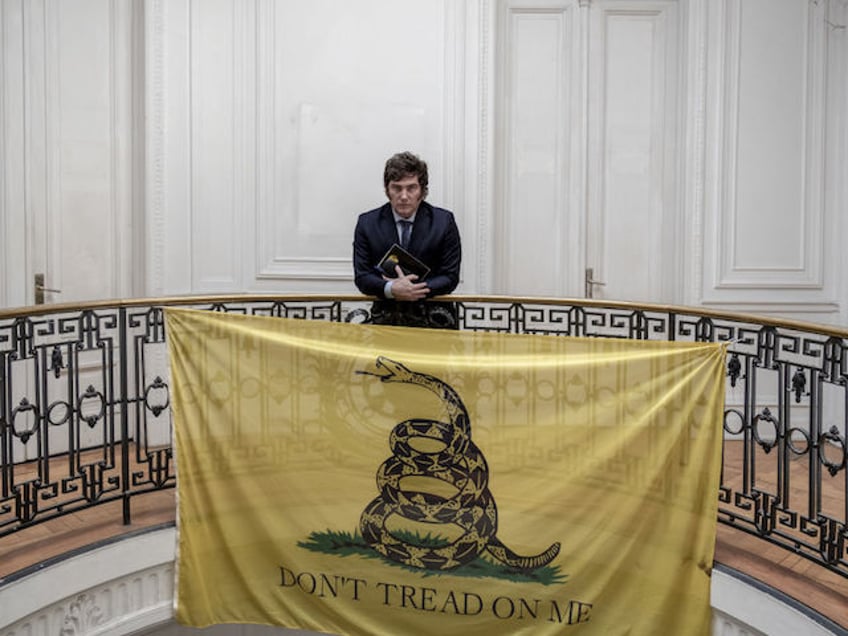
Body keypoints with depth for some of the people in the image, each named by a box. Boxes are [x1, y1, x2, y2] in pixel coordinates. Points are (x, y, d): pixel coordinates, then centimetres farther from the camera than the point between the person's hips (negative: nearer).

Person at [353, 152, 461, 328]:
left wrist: (413, 289, -15)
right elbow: (362, 276, 3)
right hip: (386, 314, -1)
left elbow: (450, 277, 1)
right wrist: (390, 289, -18)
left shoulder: (444, 221, 2)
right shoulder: (367, 223, 5)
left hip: (433, 315, 1)